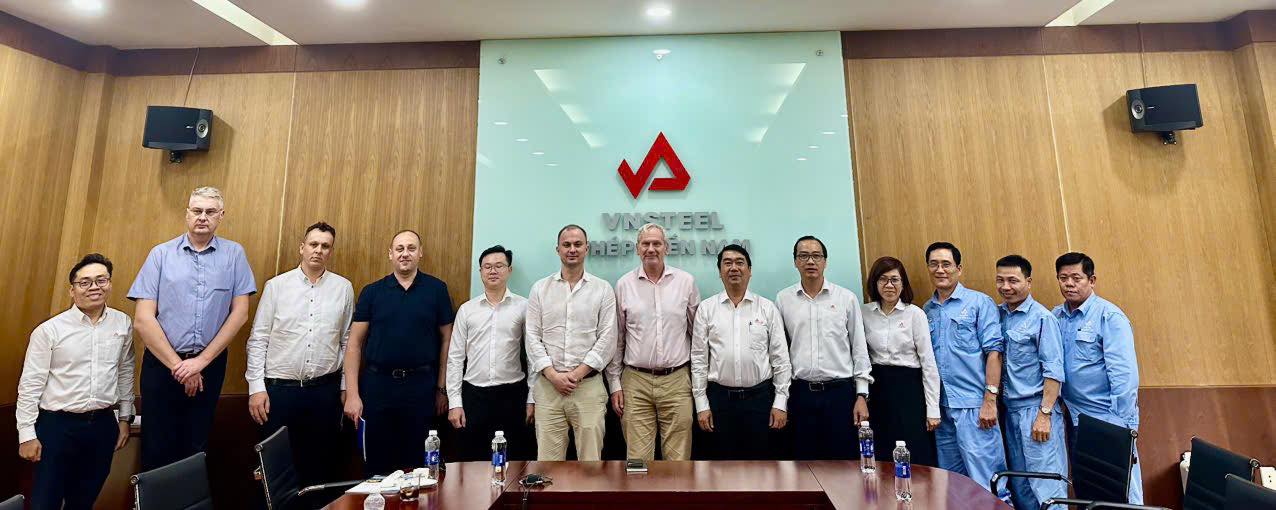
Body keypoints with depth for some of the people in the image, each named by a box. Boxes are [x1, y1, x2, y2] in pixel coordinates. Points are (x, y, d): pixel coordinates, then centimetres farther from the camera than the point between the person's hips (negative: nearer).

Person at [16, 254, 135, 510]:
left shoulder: (123, 323, 0)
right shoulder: (49, 330, -10)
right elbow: (30, 385, -5)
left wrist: (124, 418, 11)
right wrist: (27, 434, -5)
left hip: (104, 424, 3)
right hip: (57, 425, -2)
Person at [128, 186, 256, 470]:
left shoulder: (234, 254, 0)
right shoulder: (161, 254, 0)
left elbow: (240, 313, -3)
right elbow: (143, 320, -5)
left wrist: (201, 361, -8)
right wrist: (178, 366, -10)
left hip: (210, 364, 0)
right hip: (162, 363, 0)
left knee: (196, 449, 12)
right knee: (157, 449, 8)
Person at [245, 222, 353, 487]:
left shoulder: (344, 288, 2)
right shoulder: (276, 286, 0)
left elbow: (347, 340, 6)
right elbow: (258, 339, 1)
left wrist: (345, 386, 6)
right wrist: (256, 387, -4)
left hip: (325, 390, 1)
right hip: (279, 388, -1)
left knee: (321, 464, 11)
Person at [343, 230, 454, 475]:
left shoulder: (437, 289, 0)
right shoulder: (372, 292, 3)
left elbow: (446, 339, 2)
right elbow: (354, 344, 3)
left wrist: (441, 388, 1)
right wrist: (352, 394, -3)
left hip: (421, 385, -1)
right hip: (377, 383, 1)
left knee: (416, 463, 11)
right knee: (376, 464, 12)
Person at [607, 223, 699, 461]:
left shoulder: (686, 281, 2)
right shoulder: (624, 284, 3)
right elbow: (616, 339, 7)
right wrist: (615, 385, 4)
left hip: (677, 380, 0)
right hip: (635, 381, 0)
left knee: (678, 455, 7)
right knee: (637, 456, 6)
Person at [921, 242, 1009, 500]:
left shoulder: (980, 302, -3)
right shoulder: (927, 310, 10)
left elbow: (993, 351, -8)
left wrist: (990, 400, -14)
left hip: (974, 406, -5)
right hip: (941, 406, 5)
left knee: (986, 482, 1)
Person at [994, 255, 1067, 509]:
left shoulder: (1042, 317, -9)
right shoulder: (998, 314, 7)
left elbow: (1053, 371, -11)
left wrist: (1044, 414, -15)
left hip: (1036, 410, -6)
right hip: (1010, 410, 6)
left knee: (1045, 487, 0)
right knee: (1018, 485, 14)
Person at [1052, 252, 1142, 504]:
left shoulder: (1109, 316, -11)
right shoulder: (1056, 317, 4)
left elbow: (1124, 374, -15)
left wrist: (1123, 424, -17)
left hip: (1108, 419, -5)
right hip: (1076, 418, 5)